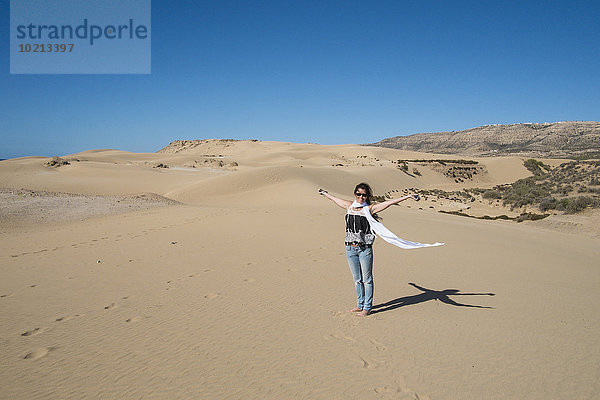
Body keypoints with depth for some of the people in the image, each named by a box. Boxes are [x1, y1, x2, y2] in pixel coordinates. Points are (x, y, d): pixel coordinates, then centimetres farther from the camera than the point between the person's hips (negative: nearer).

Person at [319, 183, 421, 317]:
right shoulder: (349, 206, 9)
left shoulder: (370, 209, -3)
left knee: (367, 279, 5)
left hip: (364, 249, -4)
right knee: (357, 279, 15)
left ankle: (367, 308, 17)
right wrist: (324, 193, 40)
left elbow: (390, 202, -7)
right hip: (350, 248, 4)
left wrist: (408, 196, -12)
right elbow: (334, 199, 26)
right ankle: (360, 305, 29)